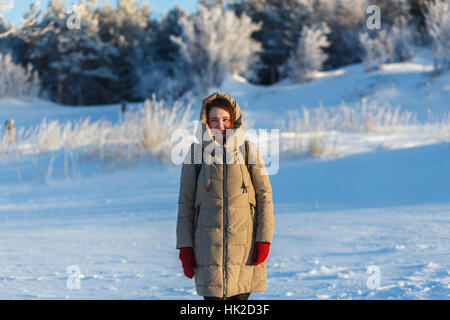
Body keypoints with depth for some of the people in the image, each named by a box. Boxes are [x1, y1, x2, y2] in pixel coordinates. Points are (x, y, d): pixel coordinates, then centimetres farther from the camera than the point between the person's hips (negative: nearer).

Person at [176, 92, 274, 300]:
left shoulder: (248, 151, 6)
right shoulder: (196, 153, 7)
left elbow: (265, 196, 5)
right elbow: (185, 202, 9)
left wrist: (263, 240, -4)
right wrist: (185, 246, 2)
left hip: (244, 243, 0)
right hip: (208, 243, 0)